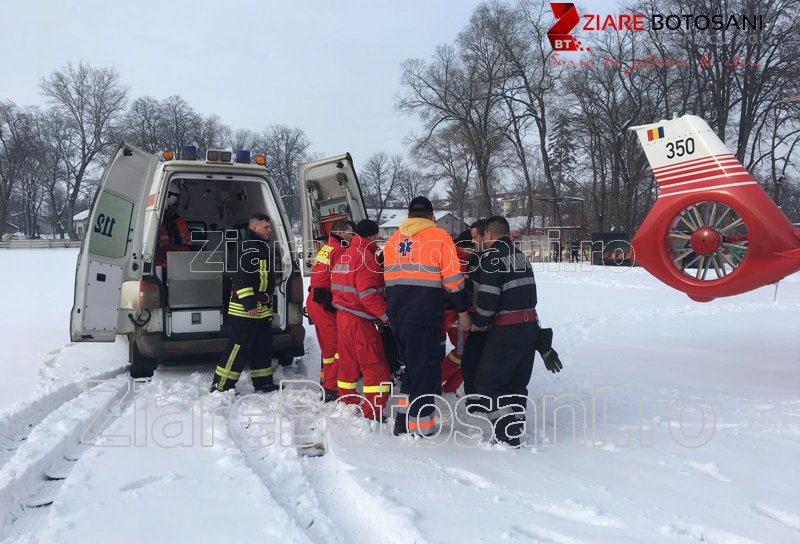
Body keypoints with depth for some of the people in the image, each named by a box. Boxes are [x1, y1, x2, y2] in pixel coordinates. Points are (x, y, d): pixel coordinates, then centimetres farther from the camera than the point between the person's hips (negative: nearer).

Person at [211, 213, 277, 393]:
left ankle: (263, 383, 23)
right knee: (239, 346, -7)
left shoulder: (261, 246, 20)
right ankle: (220, 386, -1)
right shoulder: (248, 246, -15)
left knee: (263, 346, 14)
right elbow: (243, 277, -23)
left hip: (261, 309, 11)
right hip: (246, 309, -11)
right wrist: (249, 304, -25)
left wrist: (266, 305, 28)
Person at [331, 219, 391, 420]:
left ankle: (347, 402, 28)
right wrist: (387, 315, -20)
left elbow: (337, 287, 18)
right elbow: (368, 294, -23)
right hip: (360, 320, -9)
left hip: (342, 315, 9)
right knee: (375, 366, -4)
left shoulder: (344, 255, 14)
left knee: (348, 361, 18)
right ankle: (372, 412, -5)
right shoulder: (366, 256, -15)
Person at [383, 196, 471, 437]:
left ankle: (403, 421, 21)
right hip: (424, 317, -6)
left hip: (397, 315, 6)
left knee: (412, 365, 20)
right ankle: (419, 428, 7)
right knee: (426, 370, 3)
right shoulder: (439, 237, -1)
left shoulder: (392, 240, 16)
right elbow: (453, 279, -4)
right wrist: (462, 312, 4)